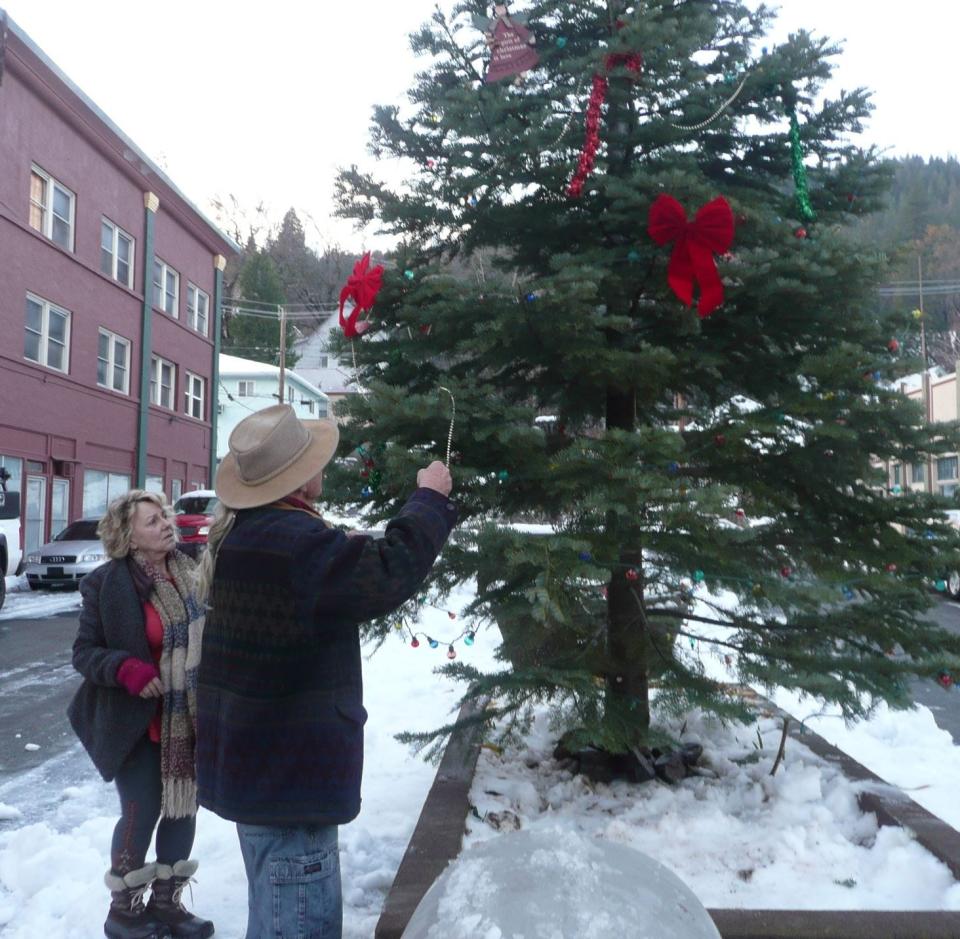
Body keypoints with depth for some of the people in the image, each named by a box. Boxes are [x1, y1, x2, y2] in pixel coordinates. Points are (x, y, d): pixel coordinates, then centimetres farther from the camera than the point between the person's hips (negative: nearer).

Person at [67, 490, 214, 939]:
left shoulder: (191, 573, 1)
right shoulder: (106, 583, -12)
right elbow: (84, 652, -8)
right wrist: (125, 668, -26)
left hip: (192, 720, 5)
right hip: (138, 723, -5)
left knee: (184, 810, 14)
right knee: (141, 814, 3)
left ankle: (166, 901, 33)